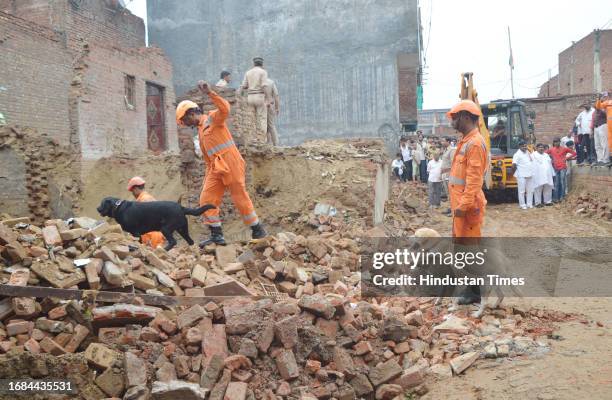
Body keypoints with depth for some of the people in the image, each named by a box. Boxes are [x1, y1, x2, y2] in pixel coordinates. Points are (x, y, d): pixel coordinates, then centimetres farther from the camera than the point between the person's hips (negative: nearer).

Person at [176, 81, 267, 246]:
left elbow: (225, 108, -22)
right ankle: (216, 235, 4)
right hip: (216, 167, 8)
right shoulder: (200, 131, 25)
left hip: (231, 162, -8)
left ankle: (258, 230, 10)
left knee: (240, 198, -3)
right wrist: (206, 179, 22)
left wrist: (209, 93, -30)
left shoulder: (213, 118, 2)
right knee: (206, 200, -1)